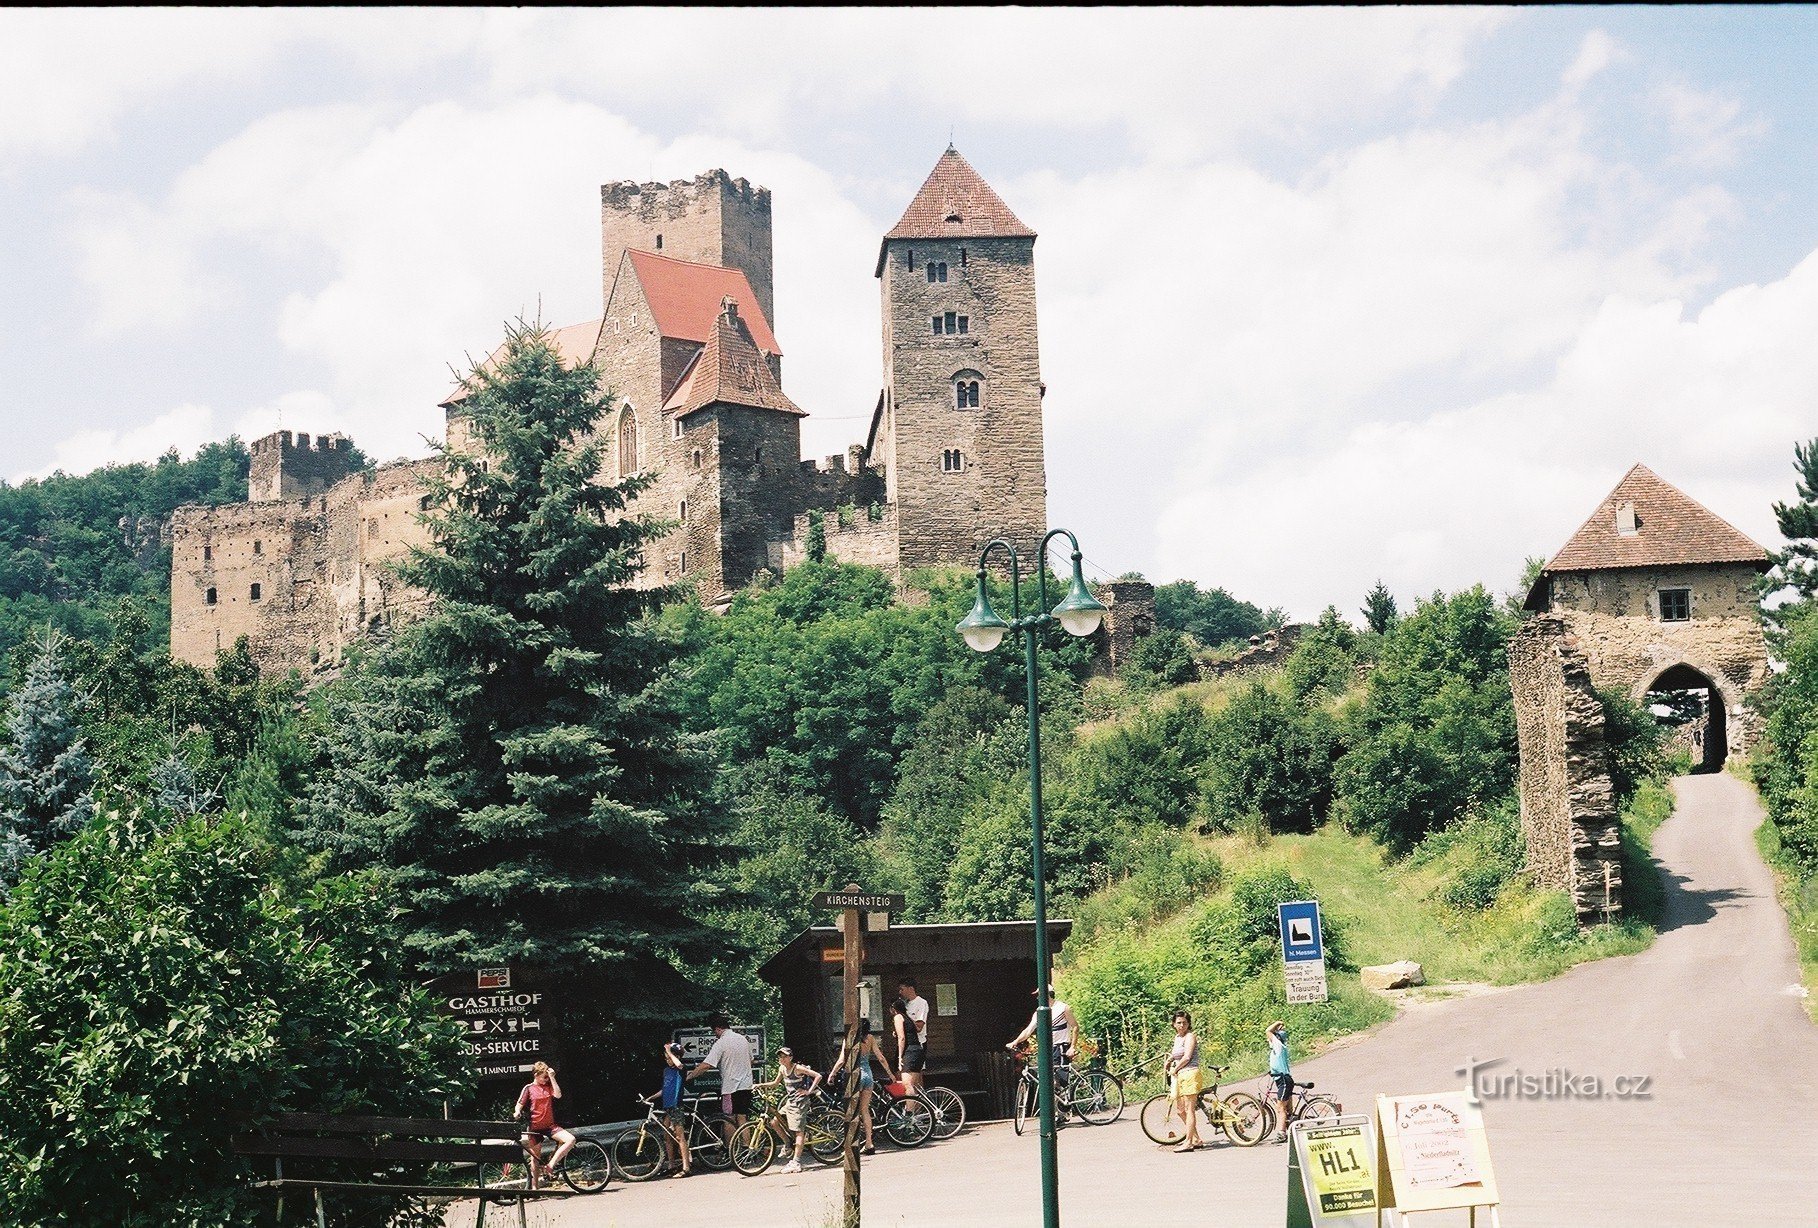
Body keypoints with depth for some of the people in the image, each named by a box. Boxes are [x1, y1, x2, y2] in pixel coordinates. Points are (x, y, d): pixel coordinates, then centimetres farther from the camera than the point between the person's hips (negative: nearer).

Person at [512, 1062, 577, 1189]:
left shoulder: (549, 1086, 7)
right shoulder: (529, 1088, -1)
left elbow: (558, 1095, -11)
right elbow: (520, 1105, -4)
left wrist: (552, 1077, -12)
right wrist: (517, 1112, -26)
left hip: (550, 1126, 3)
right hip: (535, 1127, -3)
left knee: (571, 1140, -18)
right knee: (535, 1157, 3)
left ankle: (551, 1164, -15)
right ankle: (534, 1187, 13)